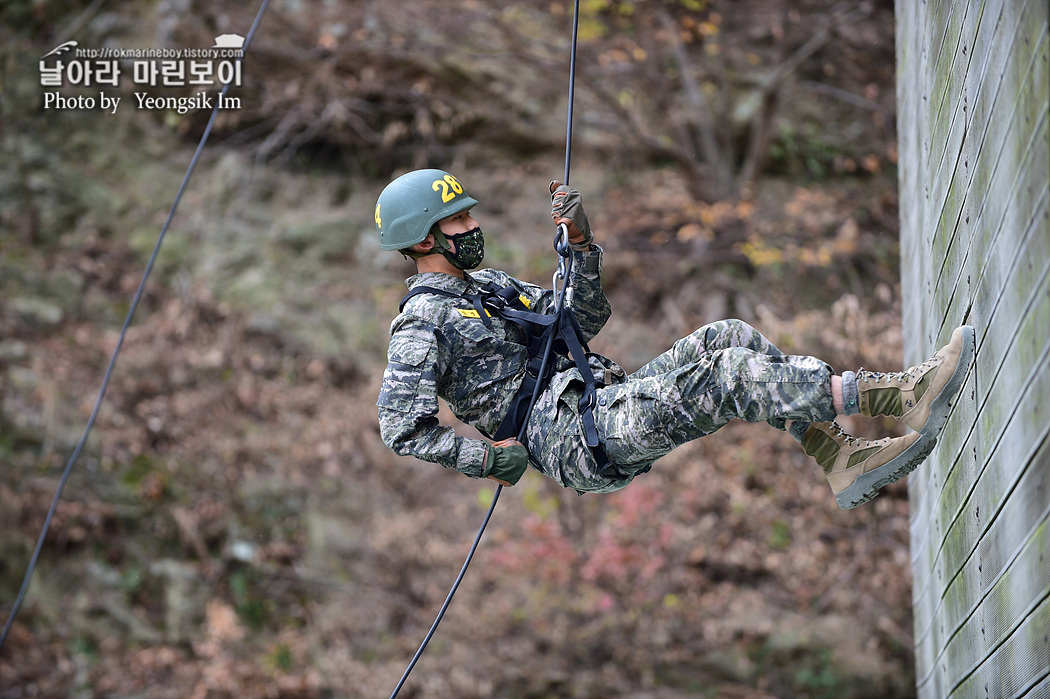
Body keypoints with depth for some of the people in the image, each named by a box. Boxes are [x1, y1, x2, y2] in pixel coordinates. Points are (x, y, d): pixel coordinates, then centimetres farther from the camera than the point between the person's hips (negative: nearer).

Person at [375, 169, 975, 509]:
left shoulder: (489, 285, 24)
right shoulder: (423, 323, -3)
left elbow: (586, 319, 23)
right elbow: (402, 426, -13)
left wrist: (582, 242, 9)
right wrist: (487, 458, -18)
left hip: (602, 403, 9)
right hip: (569, 437, -9)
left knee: (730, 339, -9)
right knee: (729, 374, -24)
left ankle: (842, 460, -15)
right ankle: (898, 395, -28)